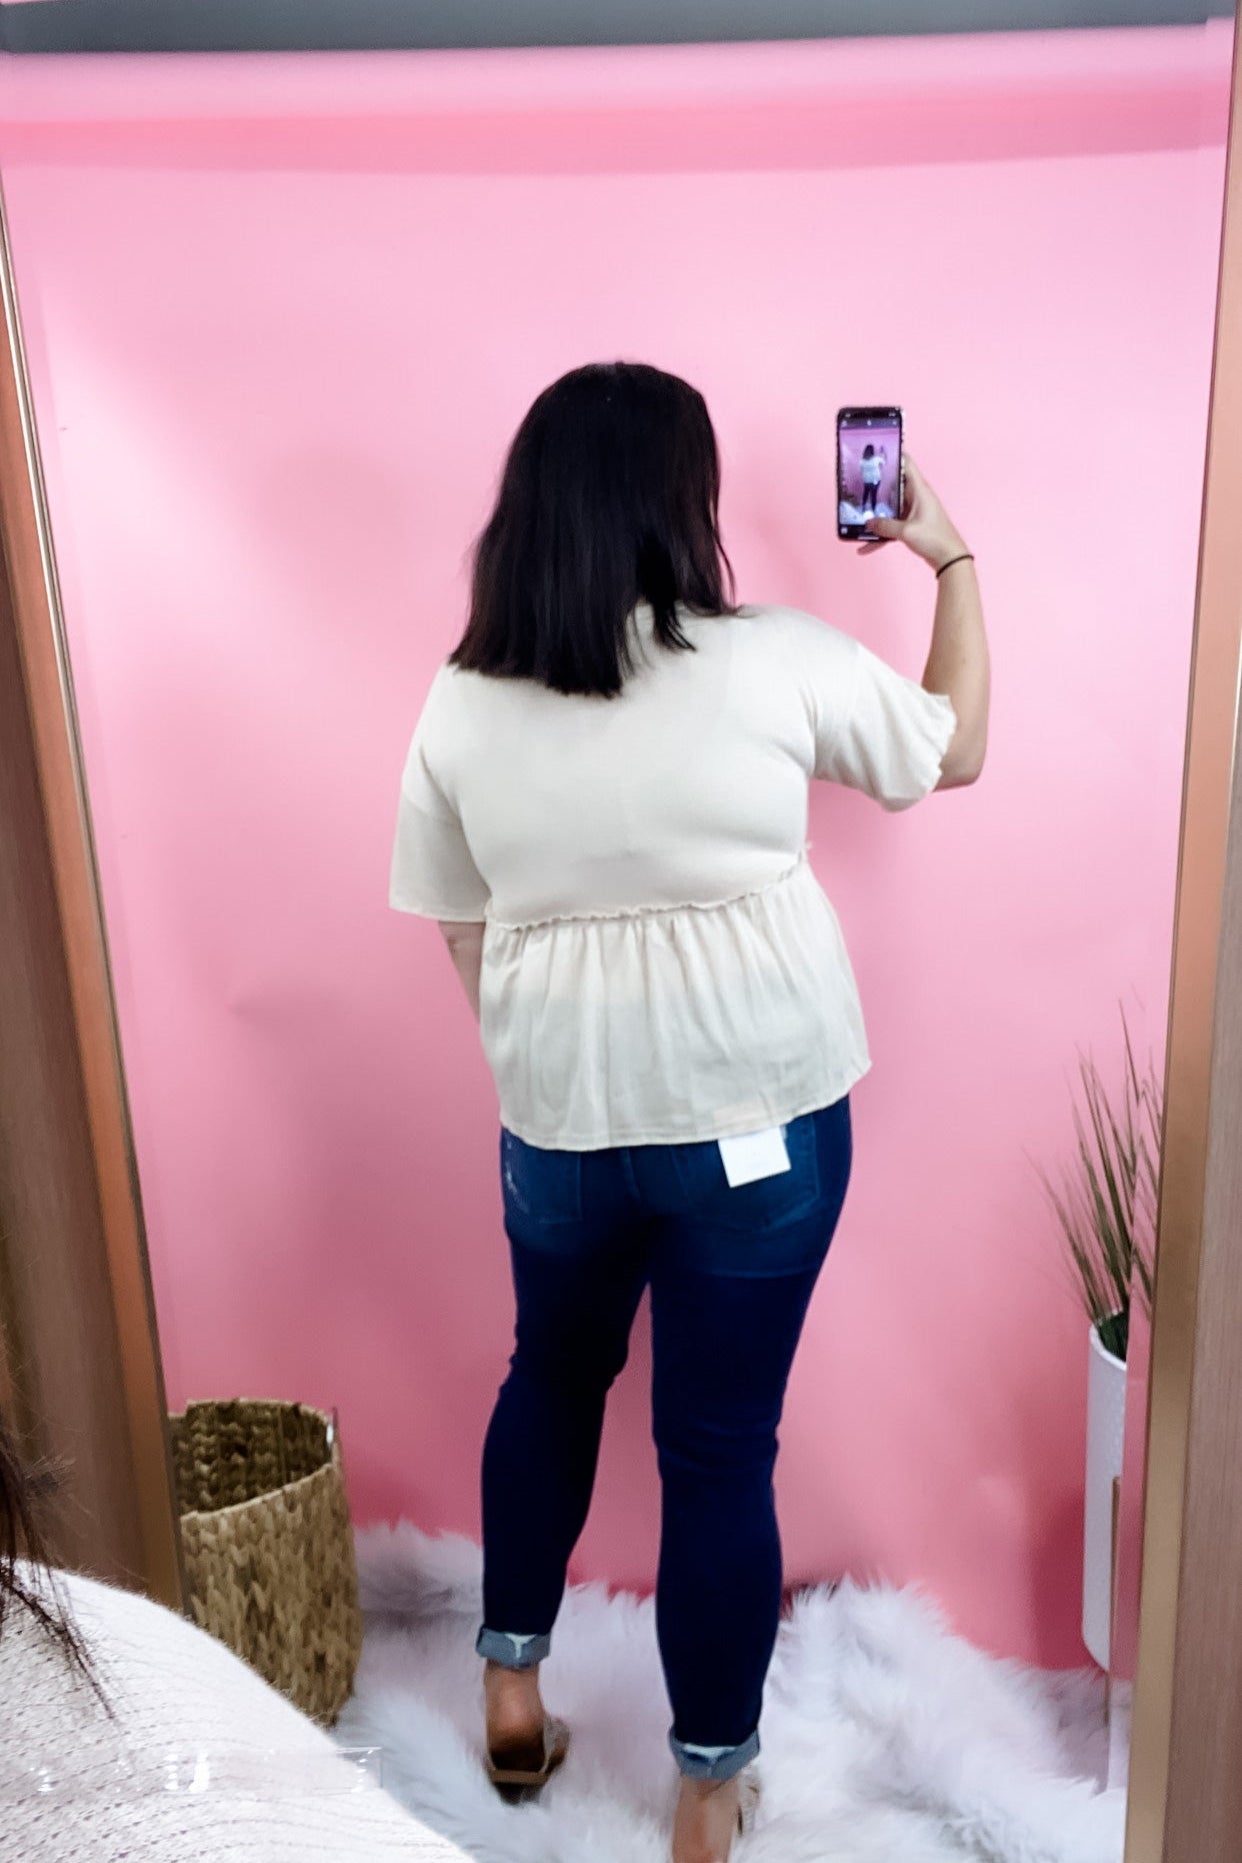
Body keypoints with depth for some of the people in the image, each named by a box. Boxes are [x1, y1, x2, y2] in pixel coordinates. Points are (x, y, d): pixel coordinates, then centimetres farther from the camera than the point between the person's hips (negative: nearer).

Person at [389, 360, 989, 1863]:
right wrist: (952, 561, 16)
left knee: (552, 1376, 27)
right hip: (757, 1117, -2)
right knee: (721, 1443, 12)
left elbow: (460, 932, 4)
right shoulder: (773, 661, -12)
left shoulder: (460, 702, -4)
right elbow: (956, 752, 5)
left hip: (557, 1121, 3)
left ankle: (510, 1681, 43)